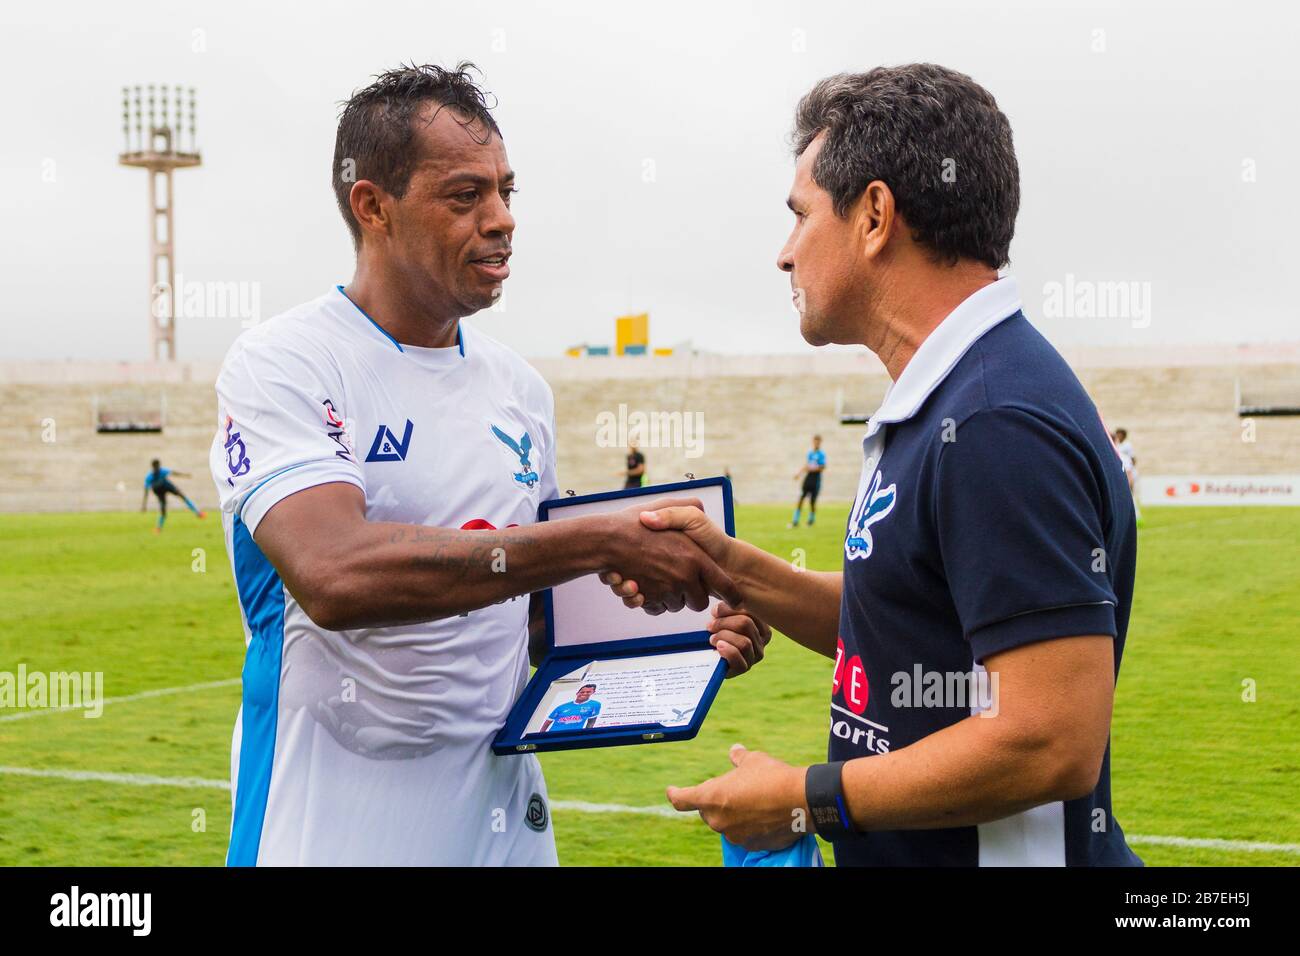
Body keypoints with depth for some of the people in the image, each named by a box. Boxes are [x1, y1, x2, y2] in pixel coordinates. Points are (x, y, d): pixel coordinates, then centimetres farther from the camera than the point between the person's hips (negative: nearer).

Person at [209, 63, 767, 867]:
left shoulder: (520, 388, 7)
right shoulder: (281, 365, -12)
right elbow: (333, 575, -28)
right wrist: (607, 542, -27)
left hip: (504, 819, 6)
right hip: (334, 829, -5)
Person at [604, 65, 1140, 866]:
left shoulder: (1000, 424, -22)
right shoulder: (937, 410, 10)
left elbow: (1053, 745, -27)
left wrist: (808, 799, -18)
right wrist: (731, 567, 4)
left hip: (1008, 846, -9)